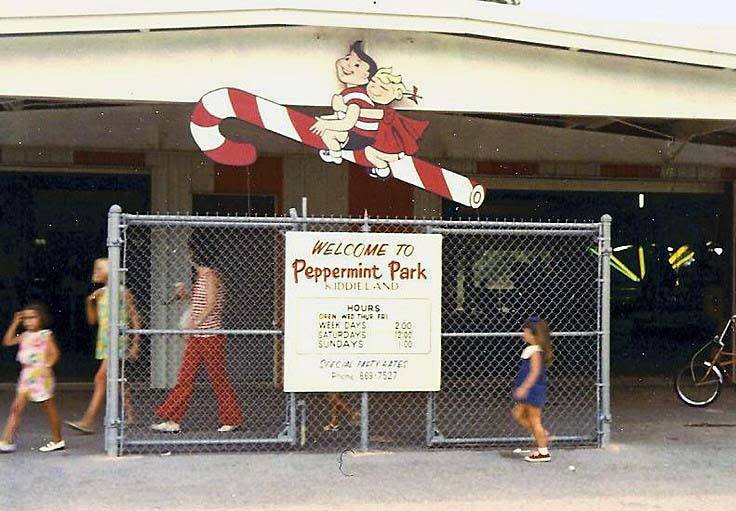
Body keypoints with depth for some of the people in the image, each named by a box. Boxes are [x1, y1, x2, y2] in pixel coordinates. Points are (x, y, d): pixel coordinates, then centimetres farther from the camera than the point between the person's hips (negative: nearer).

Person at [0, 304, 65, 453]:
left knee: (49, 408, 4)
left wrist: (46, 367, -23)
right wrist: (15, 323, 5)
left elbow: (54, 353, -12)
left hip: (40, 377, -6)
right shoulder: (25, 336, 12)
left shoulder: (45, 335, -6)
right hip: (26, 376, 6)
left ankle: (57, 441, 15)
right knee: (16, 407, -1)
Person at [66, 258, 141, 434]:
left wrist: (136, 344, -10)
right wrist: (90, 302, -1)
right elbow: (92, 320, 15)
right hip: (104, 340, 8)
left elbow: (135, 318, -6)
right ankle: (130, 416, 22)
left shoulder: (123, 292, -7)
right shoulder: (100, 293, 12)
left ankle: (88, 421, -15)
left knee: (101, 379, -13)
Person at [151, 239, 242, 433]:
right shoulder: (201, 277, 15)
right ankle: (173, 421, 7)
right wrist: (185, 295, 10)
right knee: (185, 378, 6)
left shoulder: (210, 275, -12)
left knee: (218, 379, 0)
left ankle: (232, 420, 11)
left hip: (211, 336, -9)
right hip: (196, 337, 9)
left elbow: (211, 304, -21)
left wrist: (196, 322, -28)